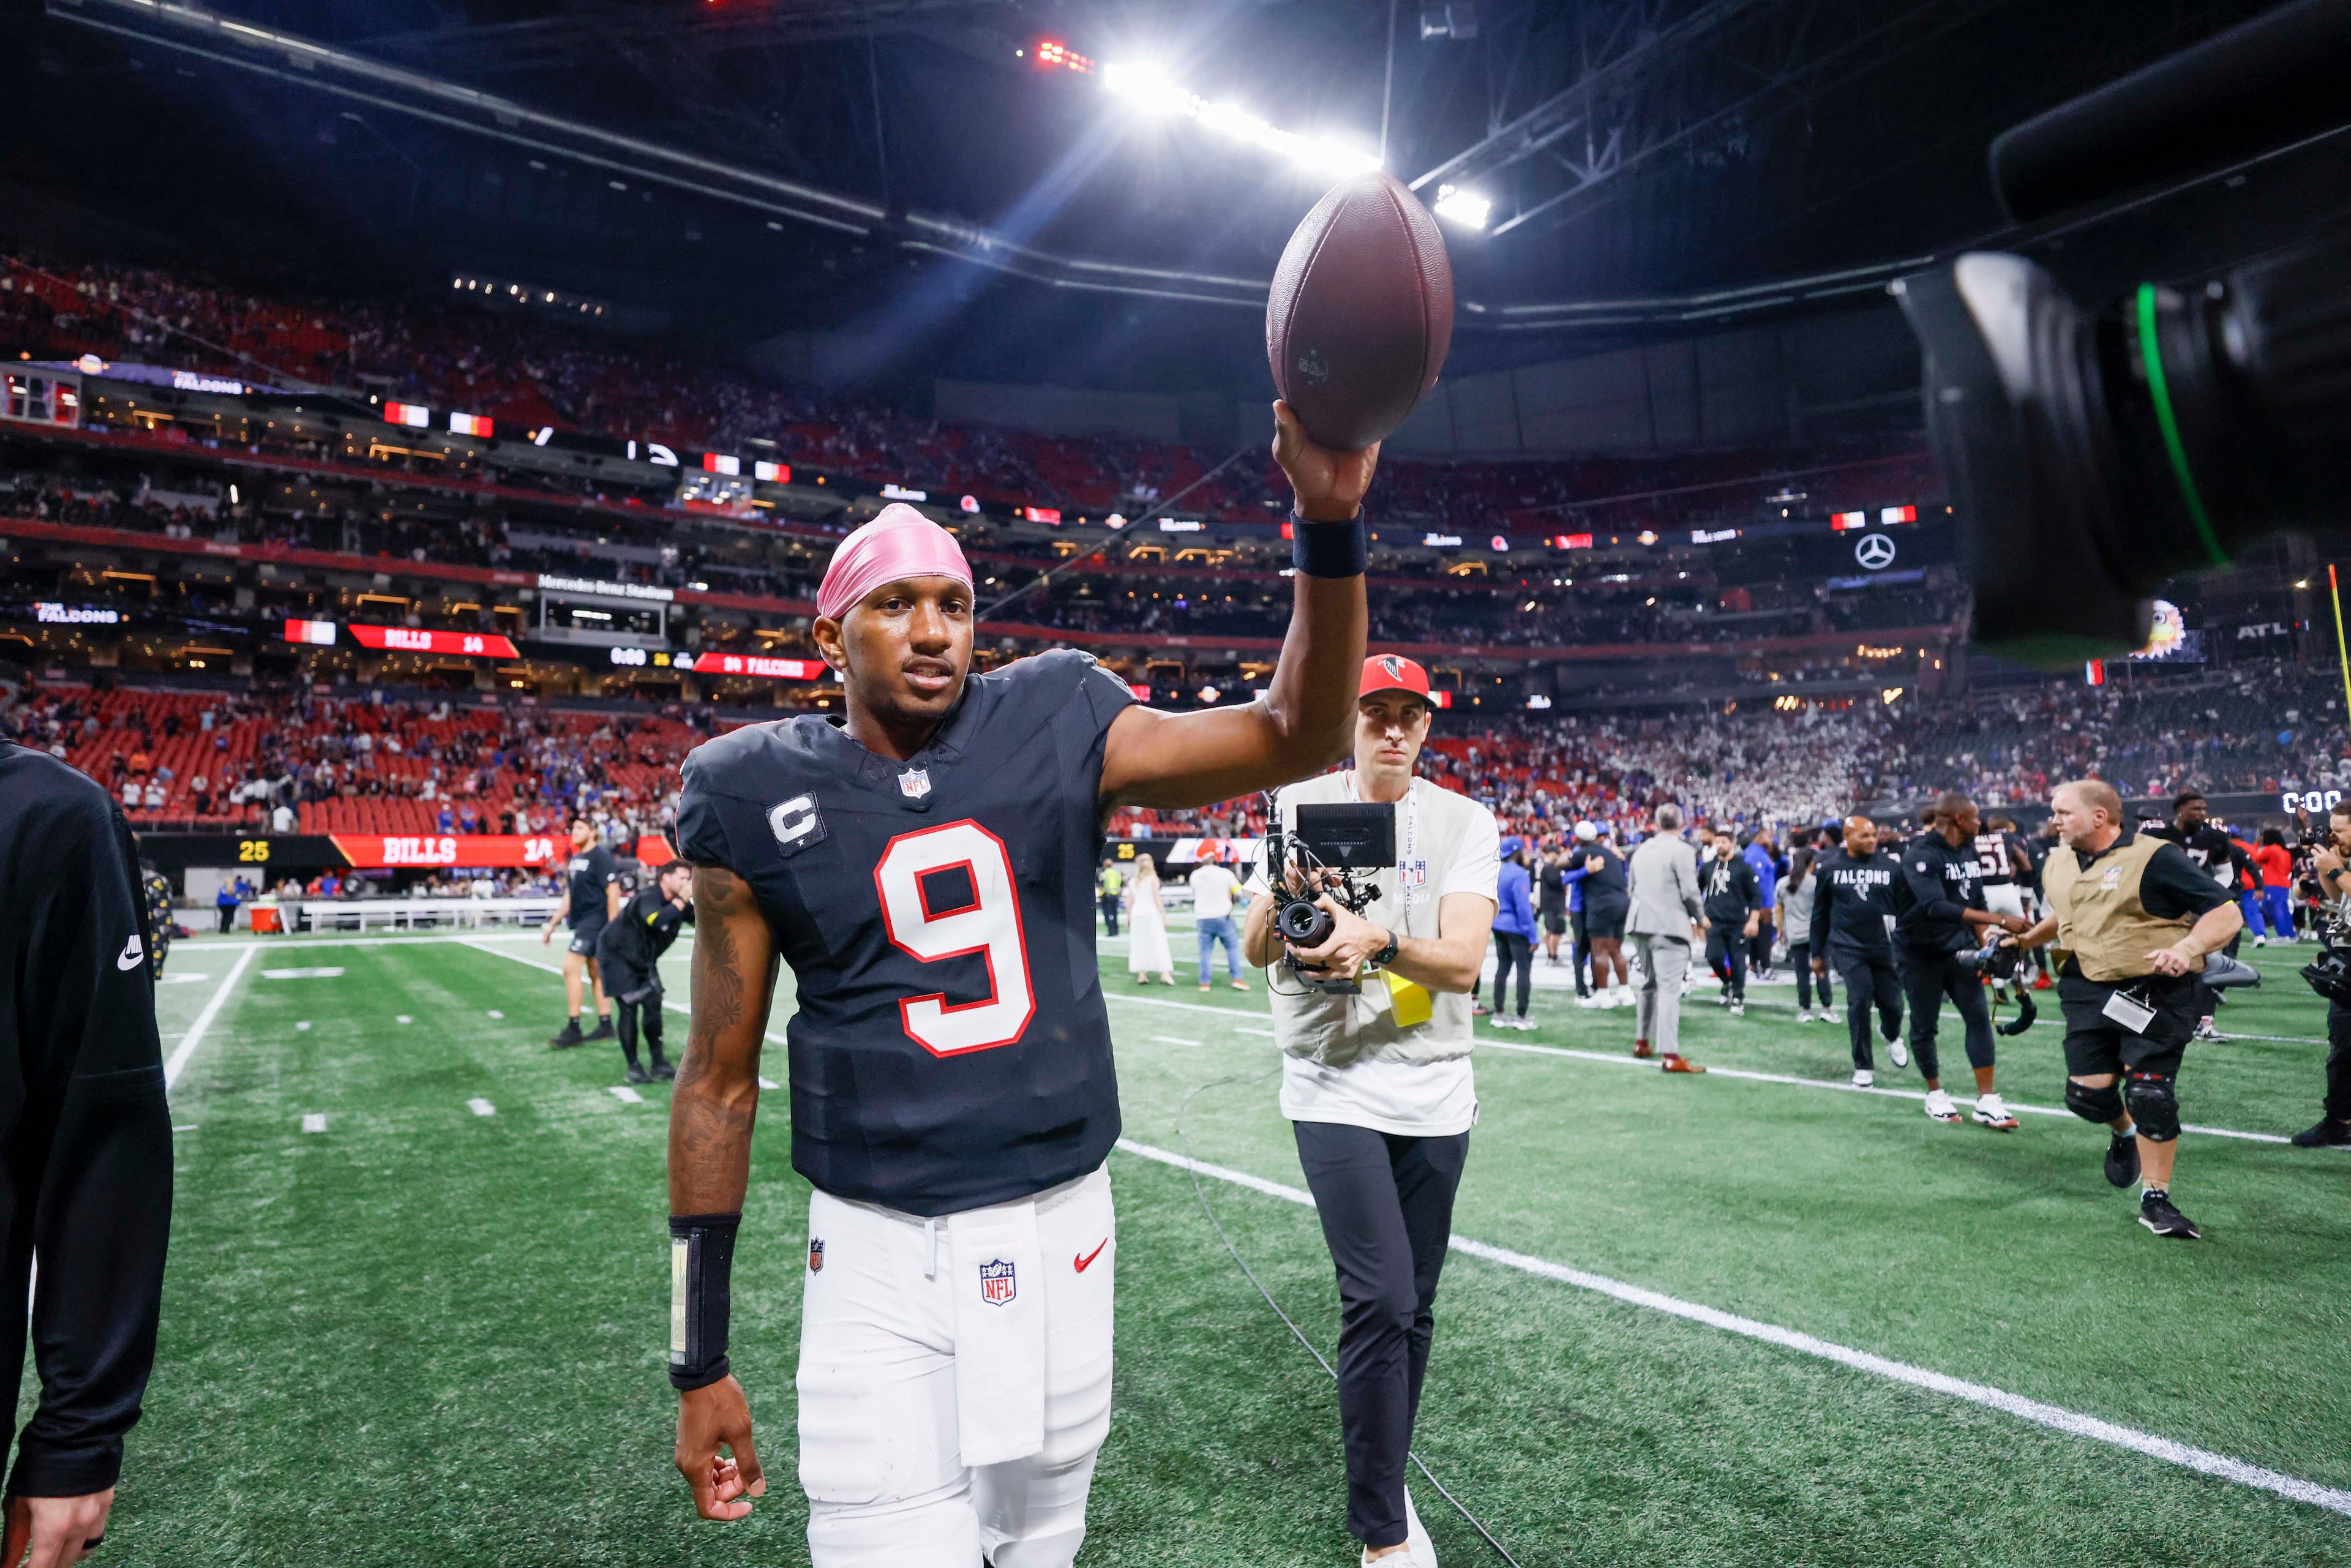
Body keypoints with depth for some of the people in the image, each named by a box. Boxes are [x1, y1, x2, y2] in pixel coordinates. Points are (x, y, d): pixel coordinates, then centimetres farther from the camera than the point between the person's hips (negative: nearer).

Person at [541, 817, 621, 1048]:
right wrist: (551, 925, 19)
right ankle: (605, 1026, 17)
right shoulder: (575, 860, 15)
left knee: (570, 968, -14)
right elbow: (569, 898, 21)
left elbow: (613, 892, -16)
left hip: (595, 921, -9)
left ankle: (573, 1030, -10)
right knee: (595, 973, 11)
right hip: (582, 923, 9)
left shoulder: (601, 856, -11)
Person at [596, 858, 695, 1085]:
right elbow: (657, 921, -48)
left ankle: (659, 1064, 10)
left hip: (643, 961, 8)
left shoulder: (679, 903, -2)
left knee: (653, 1005, 3)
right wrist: (681, 900, -42)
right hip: (617, 956, -8)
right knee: (629, 1009, -10)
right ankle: (633, 1068, -1)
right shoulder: (647, 898, -28)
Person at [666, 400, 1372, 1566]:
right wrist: (699, 1362, 3)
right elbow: (719, 1081, 1)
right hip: (881, 1261, -1)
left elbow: (1297, 733, -9)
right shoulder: (763, 799, -4)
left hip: (1061, 1233, 2)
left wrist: (1329, 520, -24)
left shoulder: (1055, 732, -2)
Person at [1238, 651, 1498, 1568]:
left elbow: (1464, 961, -12)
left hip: (1435, 1094, 2)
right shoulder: (1300, 807, 1)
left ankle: (1384, 1480, 34)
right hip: (1335, 1090, -2)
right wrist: (1284, 901, -26)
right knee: (1380, 1301, -10)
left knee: (1413, 1306, 12)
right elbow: (1254, 950, -4)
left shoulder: (1465, 824, 1)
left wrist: (1380, 938, -31)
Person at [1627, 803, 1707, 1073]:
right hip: (1670, 926, -7)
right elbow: (1690, 891, -12)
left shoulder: (1641, 849, 12)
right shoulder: (1682, 850, -9)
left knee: (1649, 983, 20)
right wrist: (1700, 919, 4)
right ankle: (1670, 1055, -13)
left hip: (1641, 924, 7)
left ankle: (1642, 1042, 28)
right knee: (1669, 989, -9)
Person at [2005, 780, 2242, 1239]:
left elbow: (2226, 914, -15)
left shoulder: (2154, 859, -13)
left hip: (2155, 993, -5)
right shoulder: (2058, 865, 9)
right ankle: (2125, 1133, 36)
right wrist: (2026, 940, 19)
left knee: (2150, 1094, -7)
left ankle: (2156, 1200, 11)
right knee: (2087, 1093, 0)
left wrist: (2186, 949, -30)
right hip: (2089, 991, 5)